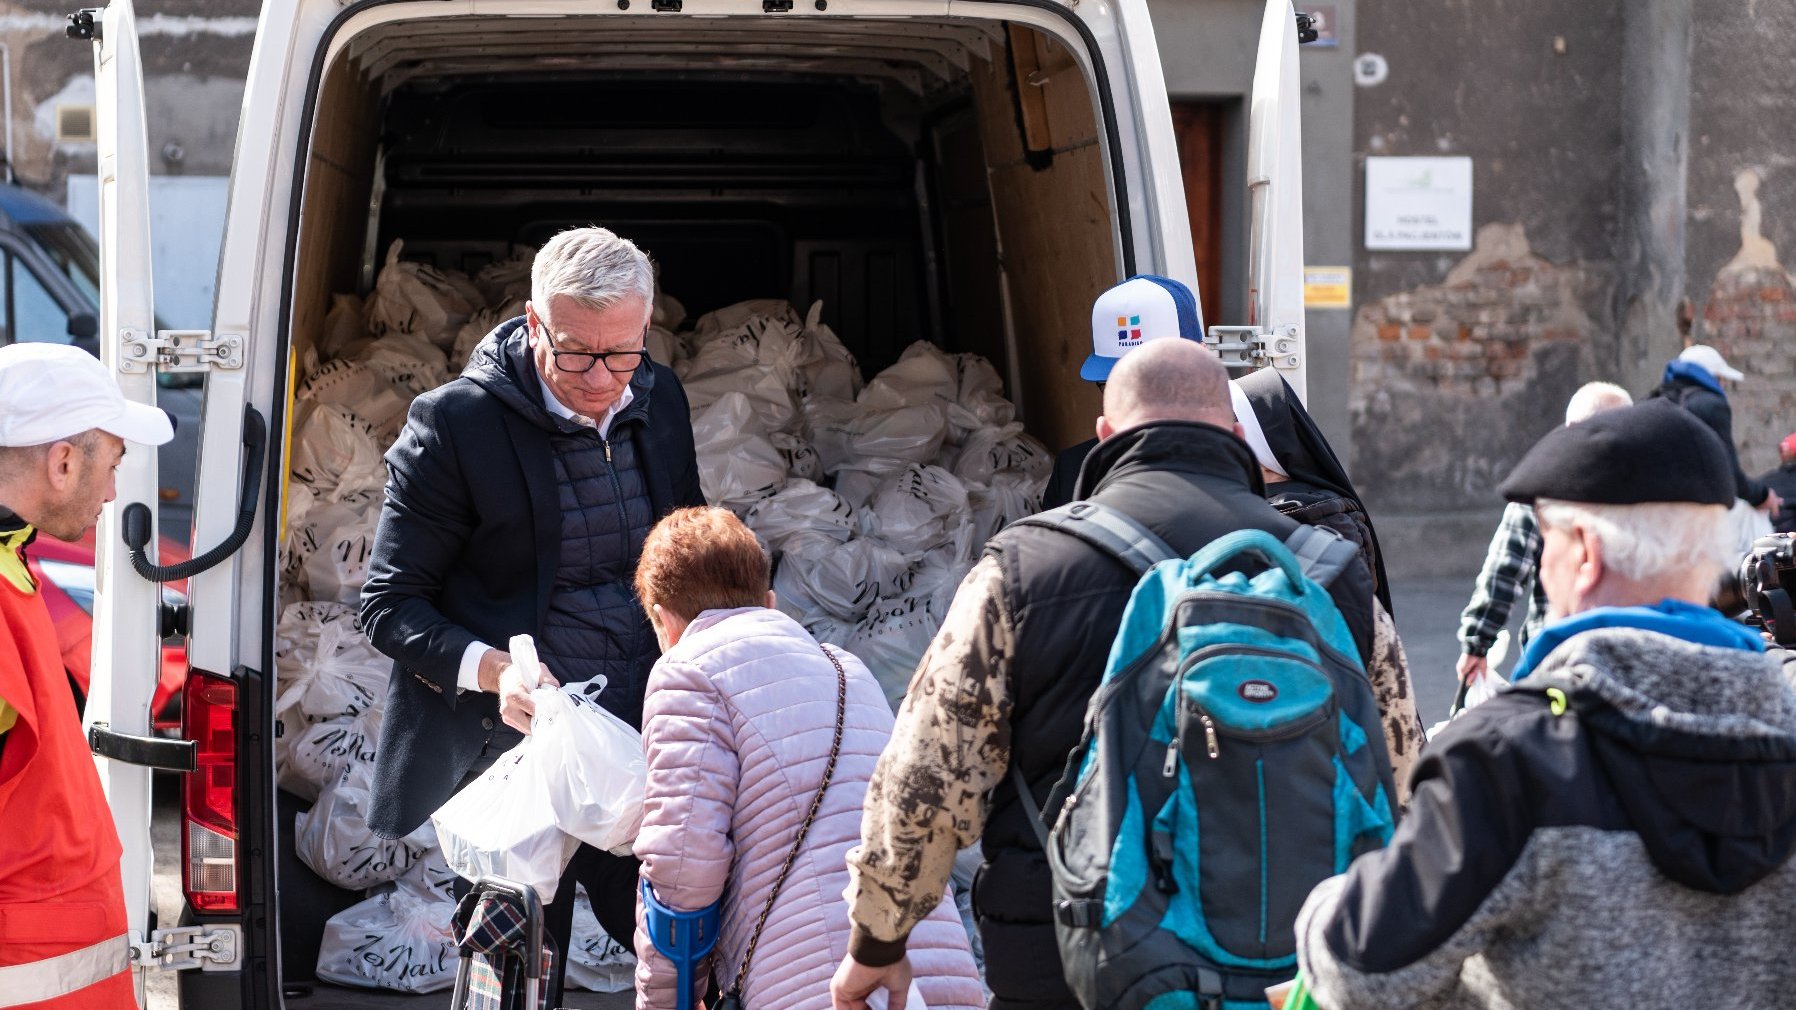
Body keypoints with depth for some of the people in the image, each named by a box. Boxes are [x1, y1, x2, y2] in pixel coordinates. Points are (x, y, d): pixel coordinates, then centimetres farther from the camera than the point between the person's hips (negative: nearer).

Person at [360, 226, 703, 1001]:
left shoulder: (659, 400, 6)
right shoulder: (454, 424, -11)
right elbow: (389, 604, -6)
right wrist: (491, 668, -22)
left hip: (648, 732, 5)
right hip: (520, 745, -4)